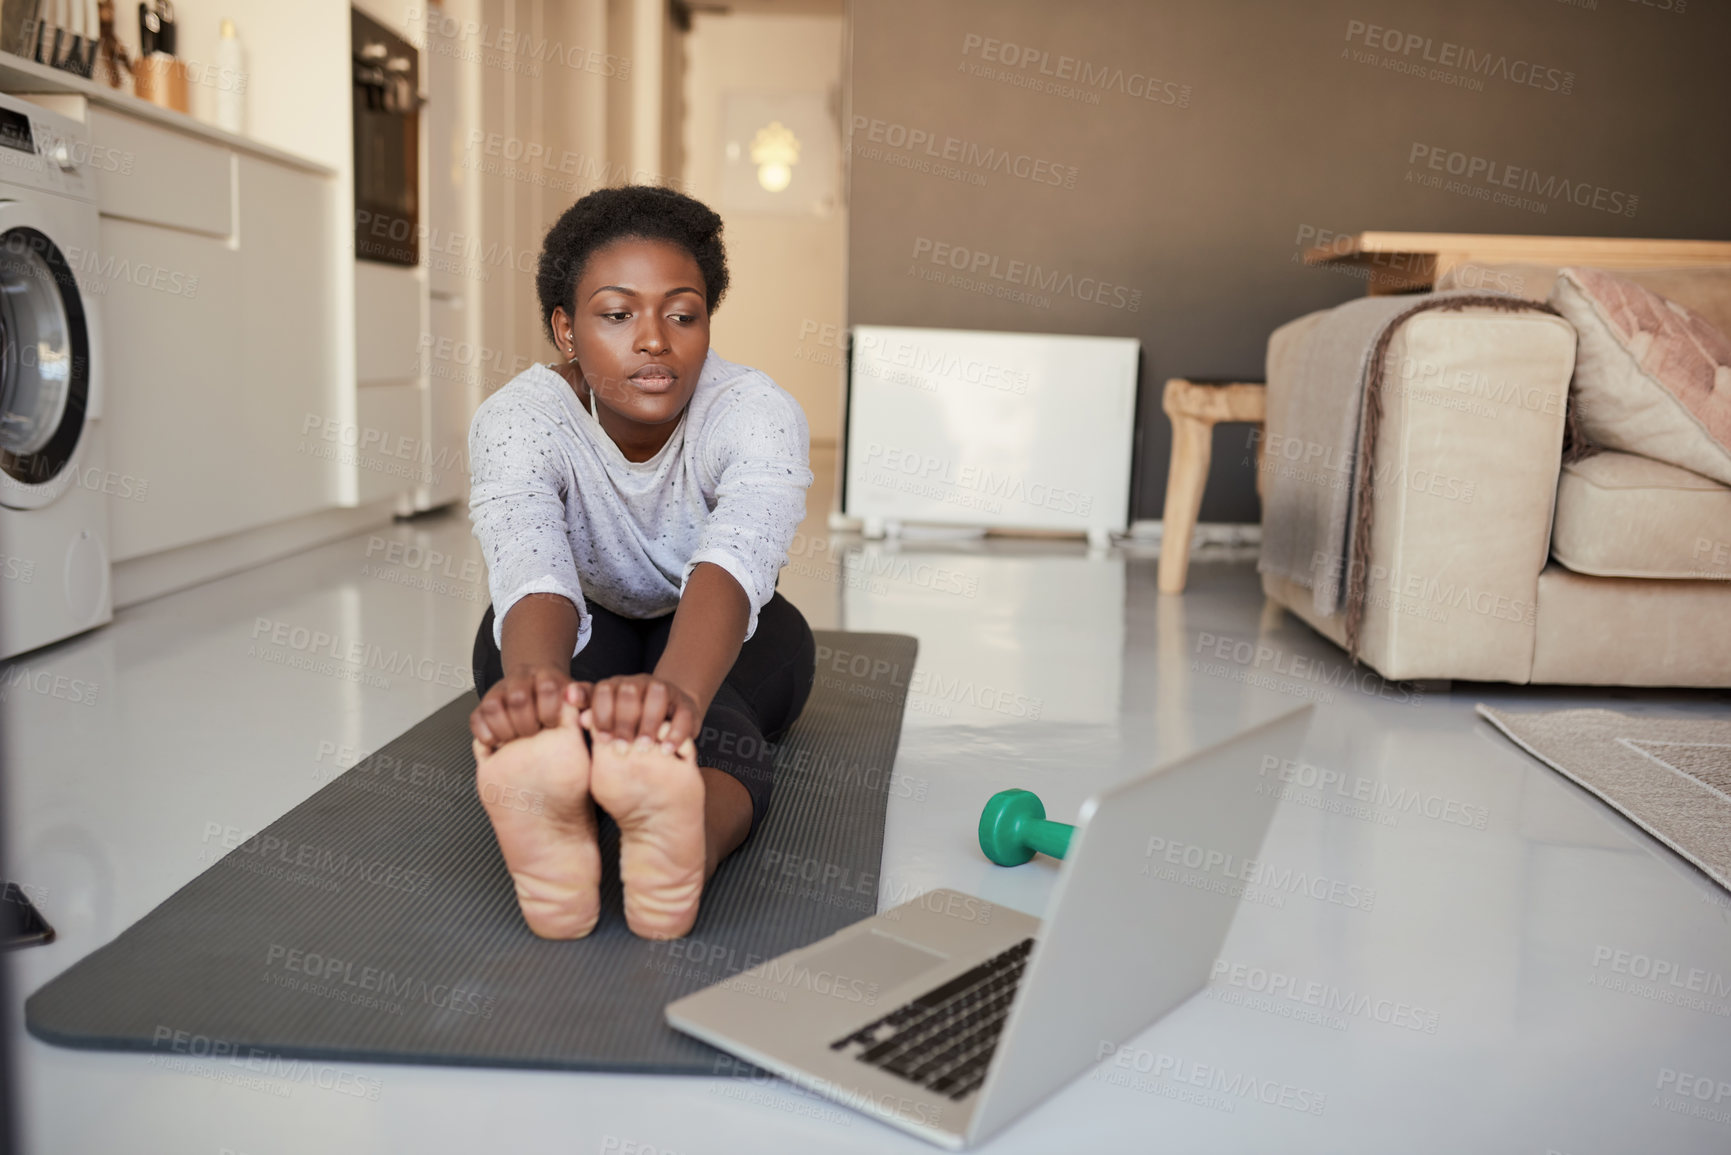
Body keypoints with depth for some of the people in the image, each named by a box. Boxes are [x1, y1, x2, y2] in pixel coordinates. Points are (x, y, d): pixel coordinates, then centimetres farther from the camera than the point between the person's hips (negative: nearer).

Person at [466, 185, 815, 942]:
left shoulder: (757, 412, -27)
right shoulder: (517, 418, -25)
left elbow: (734, 558, -49)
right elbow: (530, 569, -45)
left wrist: (672, 691, -70)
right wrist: (535, 683, -69)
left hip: (720, 636, -1)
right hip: (587, 636, 2)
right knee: (523, 634, -35)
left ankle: (688, 843, -67)